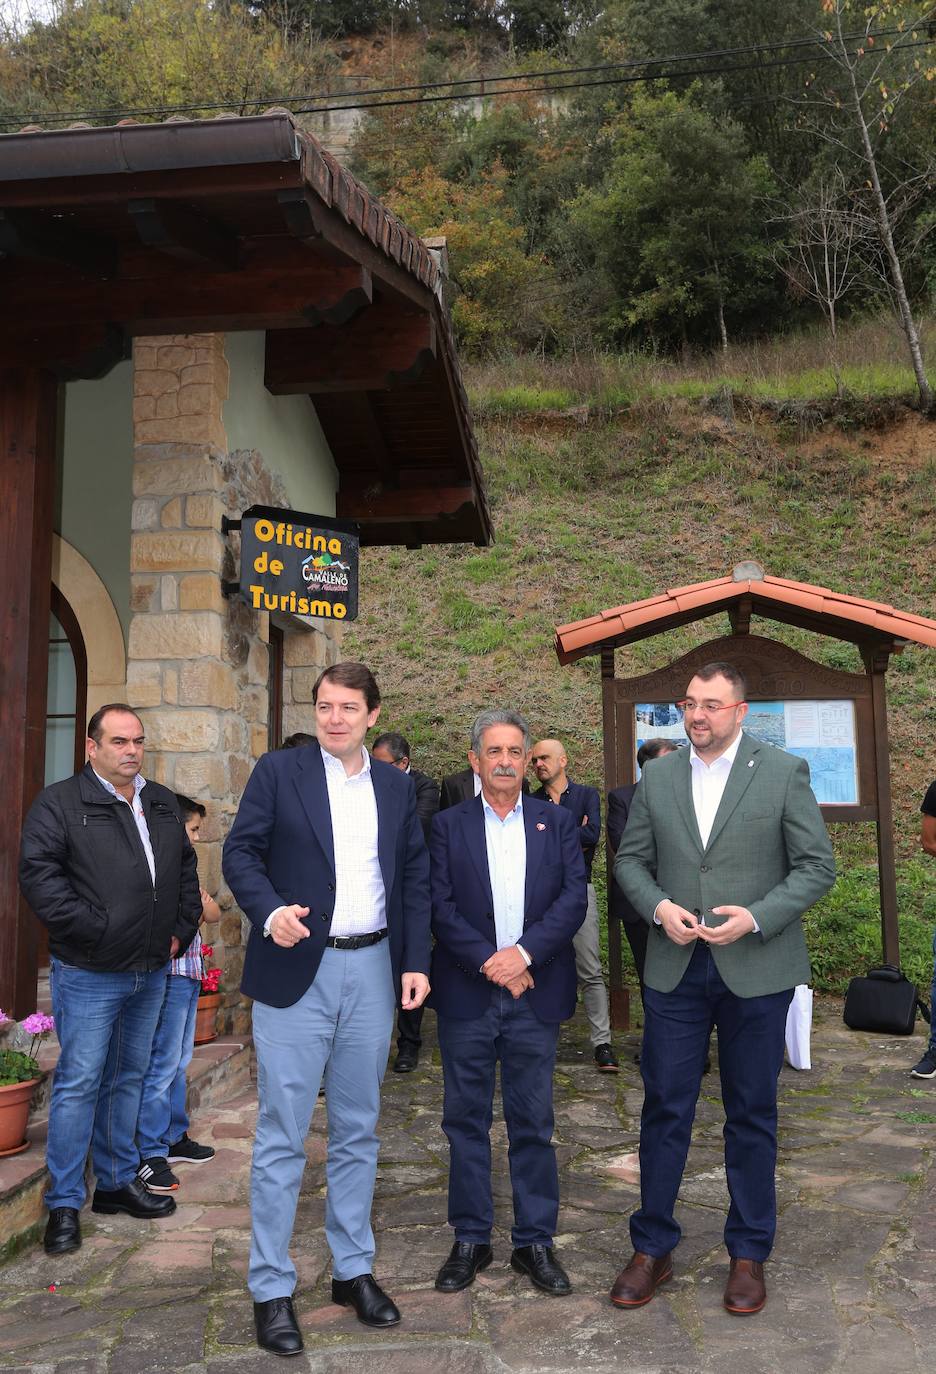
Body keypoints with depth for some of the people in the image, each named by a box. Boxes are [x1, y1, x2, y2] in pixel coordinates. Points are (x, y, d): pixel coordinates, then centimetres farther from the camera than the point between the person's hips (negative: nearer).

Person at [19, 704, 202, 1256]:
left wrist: (182, 930, 9)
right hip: (89, 975, -6)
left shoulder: (164, 804, 12)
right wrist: (93, 930, -19)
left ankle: (118, 1182, 31)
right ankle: (65, 1205, 12)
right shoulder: (60, 804, -7)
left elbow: (187, 869, 20)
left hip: (152, 971, 6)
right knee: (78, 1083, -1)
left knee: (129, 1079, 17)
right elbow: (39, 874, -17)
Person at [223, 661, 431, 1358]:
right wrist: (269, 911, -22)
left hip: (373, 971, 4)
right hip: (296, 969, -3)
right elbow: (241, 851, -4)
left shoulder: (397, 786, 8)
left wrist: (416, 961, 2)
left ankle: (354, 1269, 29)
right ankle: (271, 1289, 15)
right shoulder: (278, 771, -2)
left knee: (358, 1131, 14)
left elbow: (416, 876, 9)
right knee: (282, 1137, 2)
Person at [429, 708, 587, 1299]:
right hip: (467, 994, 0)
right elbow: (441, 907, -5)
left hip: (536, 993, 0)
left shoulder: (557, 822, 6)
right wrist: (490, 961, -13)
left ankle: (536, 1241, 22)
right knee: (466, 1119, 9)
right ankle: (471, 1239, 23)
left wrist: (524, 952, -15)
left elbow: (574, 897, -3)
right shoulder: (449, 825, 3)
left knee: (534, 1122, 8)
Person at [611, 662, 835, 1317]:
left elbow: (818, 865, -5)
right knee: (665, 1108, 7)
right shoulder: (658, 777, 5)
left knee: (752, 1114, 11)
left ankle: (749, 1254, 28)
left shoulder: (785, 772, -4)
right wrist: (658, 907, -10)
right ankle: (653, 1248, 24)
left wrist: (756, 918, -17)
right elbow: (630, 860, 9)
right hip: (676, 969, 2)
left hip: (756, 969, -2)